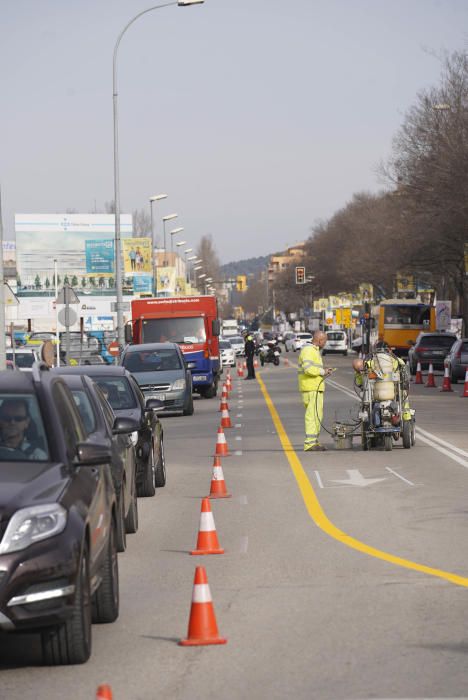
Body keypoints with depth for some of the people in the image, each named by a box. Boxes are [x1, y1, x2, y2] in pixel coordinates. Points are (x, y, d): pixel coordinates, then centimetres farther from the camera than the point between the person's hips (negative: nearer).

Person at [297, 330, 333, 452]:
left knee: (317, 415, 15)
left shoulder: (314, 350, 20)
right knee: (313, 415, -13)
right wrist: (322, 372, -15)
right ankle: (310, 443, -16)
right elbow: (308, 368, -27)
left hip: (316, 388, 11)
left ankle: (314, 441, 20)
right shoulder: (308, 351, -14)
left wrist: (324, 369, 14)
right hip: (311, 389, -11)